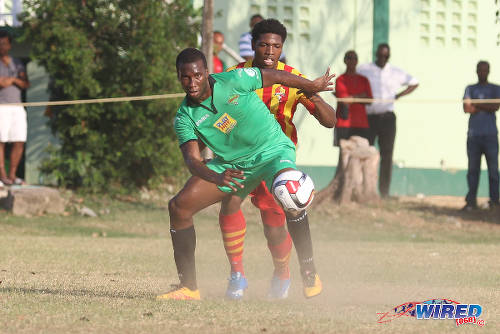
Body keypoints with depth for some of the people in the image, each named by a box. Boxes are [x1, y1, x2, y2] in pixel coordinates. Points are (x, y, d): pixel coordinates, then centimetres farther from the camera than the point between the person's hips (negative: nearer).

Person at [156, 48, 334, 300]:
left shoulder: (233, 81, -16)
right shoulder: (185, 118, -8)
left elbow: (275, 76, 0)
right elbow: (192, 159, -19)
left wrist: (312, 86, 14)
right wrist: (216, 178, -41)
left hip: (272, 151, -4)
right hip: (230, 164, 4)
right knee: (179, 206, -7)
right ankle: (188, 287, 1)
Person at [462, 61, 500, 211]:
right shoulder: (470, 89, 15)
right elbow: (466, 108, 0)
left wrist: (476, 105, -3)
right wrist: (486, 107, -3)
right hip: (473, 134, 1)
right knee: (473, 169, -1)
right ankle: (471, 201, 1)